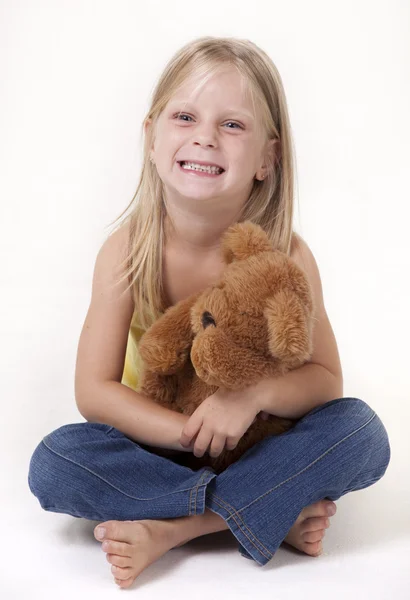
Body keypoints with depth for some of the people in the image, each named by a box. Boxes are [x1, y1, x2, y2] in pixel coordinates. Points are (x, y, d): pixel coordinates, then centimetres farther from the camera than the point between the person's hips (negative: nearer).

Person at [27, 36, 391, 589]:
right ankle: (276, 514, -21)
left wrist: (255, 394, -32)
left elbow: (325, 378, -11)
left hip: (260, 445, 0)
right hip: (160, 446, 1)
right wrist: (188, 431, -29)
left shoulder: (285, 256, -16)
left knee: (362, 430, -24)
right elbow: (94, 390, -16)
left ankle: (171, 528, -23)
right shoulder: (127, 251, -16)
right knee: (52, 463, -24)